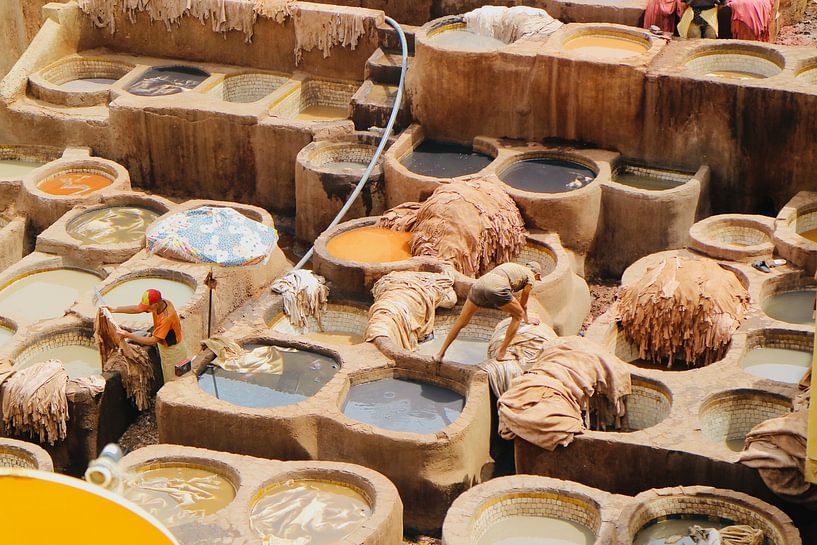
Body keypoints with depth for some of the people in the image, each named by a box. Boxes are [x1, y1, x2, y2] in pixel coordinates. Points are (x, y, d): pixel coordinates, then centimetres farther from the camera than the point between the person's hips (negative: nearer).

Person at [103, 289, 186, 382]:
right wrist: (114, 309, -12)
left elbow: (152, 341, -34)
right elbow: (137, 309, -6)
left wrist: (128, 335, -31)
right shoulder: (161, 303, -15)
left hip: (172, 352, -8)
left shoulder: (167, 317, -38)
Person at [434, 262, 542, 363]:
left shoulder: (509, 266, 40)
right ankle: (501, 353, 15)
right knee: (518, 315, 18)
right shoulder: (530, 276, 21)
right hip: (496, 288, -6)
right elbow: (523, 304, 31)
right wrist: (527, 319, 49)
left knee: (461, 322, 19)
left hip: (478, 284, 6)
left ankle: (440, 354, 21)